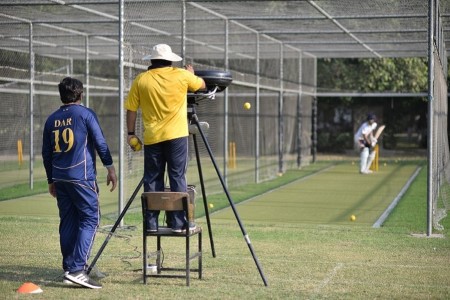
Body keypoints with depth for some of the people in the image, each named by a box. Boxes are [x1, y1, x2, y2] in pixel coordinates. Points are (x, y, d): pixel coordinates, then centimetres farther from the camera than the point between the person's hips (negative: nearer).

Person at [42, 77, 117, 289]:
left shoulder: (51, 120, 12)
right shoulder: (85, 114, -2)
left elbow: (46, 153, 16)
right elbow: (100, 143, -7)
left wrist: (51, 180, 24)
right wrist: (110, 168, 1)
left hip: (59, 178, 6)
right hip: (82, 176, -6)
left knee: (68, 222, 12)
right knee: (90, 219, -5)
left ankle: (69, 269, 14)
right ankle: (77, 269, -16)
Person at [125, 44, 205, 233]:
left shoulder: (141, 80, 3)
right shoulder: (181, 75, 0)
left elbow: (131, 109, 5)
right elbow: (202, 85, 17)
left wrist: (131, 134, 14)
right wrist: (191, 74, 36)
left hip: (152, 137, 2)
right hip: (176, 134, -2)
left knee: (152, 180, 8)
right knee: (177, 178, 3)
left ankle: (151, 223, 9)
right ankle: (178, 222, 1)